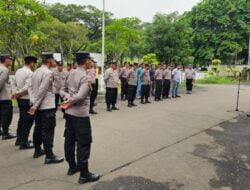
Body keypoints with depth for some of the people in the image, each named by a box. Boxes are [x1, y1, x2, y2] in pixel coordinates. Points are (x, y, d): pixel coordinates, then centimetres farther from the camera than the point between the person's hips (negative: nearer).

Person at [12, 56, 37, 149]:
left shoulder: (18, 71, 9)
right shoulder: (30, 73, -17)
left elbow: (14, 83, 12)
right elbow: (27, 87, -24)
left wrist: (15, 92, 1)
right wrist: (17, 94, -12)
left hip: (20, 99, 9)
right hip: (27, 100, -9)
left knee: (22, 119, 20)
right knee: (28, 121, 0)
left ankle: (19, 139, 33)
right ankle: (24, 143, 8)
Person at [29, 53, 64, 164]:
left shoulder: (36, 72, 12)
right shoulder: (48, 73, -15)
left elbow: (32, 88, 14)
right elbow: (42, 90, -19)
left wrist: (34, 103, 15)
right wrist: (35, 105, -15)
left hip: (38, 106, 9)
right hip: (47, 106, -9)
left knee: (38, 128, 16)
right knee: (48, 130, -5)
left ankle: (37, 150, 28)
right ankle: (49, 156, -1)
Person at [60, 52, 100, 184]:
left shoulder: (71, 74, 9)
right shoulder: (86, 77, -16)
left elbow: (62, 91, 10)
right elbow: (80, 96, -24)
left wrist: (68, 98, -6)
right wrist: (70, 102, -9)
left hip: (69, 113, 9)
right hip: (81, 114, -9)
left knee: (70, 139, 16)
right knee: (84, 143, -1)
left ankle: (72, 166, 30)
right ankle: (84, 174, 5)